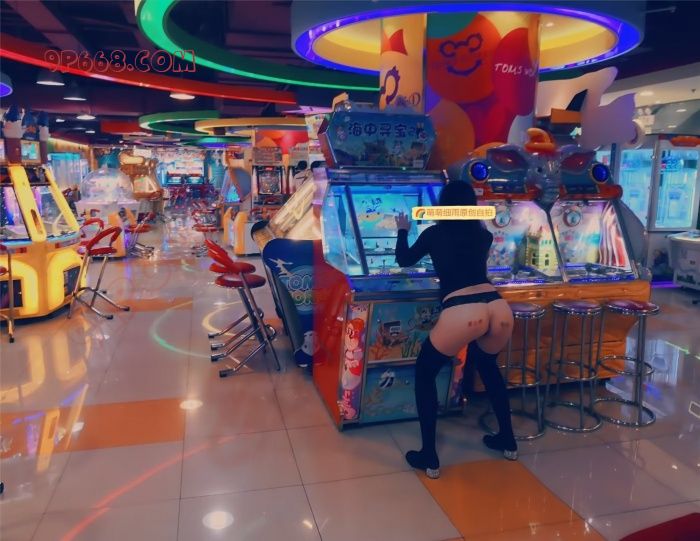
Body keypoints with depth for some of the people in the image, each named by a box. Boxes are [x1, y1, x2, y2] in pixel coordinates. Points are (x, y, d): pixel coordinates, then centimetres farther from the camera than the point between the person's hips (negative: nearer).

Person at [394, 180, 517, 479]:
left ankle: (429, 457, 16)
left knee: (424, 372, 18)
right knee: (487, 365, 34)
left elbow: (404, 260, 30)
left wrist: (403, 231, 46)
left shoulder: (434, 233, 14)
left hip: (462, 312, -5)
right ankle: (507, 441, 42)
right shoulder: (483, 235, 23)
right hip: (499, 309, 5)